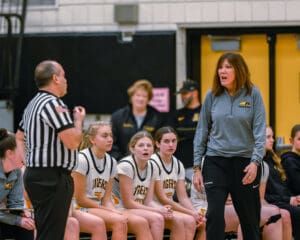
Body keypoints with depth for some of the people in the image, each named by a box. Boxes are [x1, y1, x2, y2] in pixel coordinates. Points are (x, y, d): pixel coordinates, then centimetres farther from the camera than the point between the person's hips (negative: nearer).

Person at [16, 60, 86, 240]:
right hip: (52, 178, -11)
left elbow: (19, 137, 28)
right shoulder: (53, 104, -16)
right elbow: (73, 141, -19)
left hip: (36, 174, 11)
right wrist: (79, 120, -3)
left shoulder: (33, 104, 17)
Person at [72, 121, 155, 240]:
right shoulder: (82, 159, -10)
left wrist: (114, 211, -13)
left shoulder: (111, 162, 12)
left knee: (141, 222, -14)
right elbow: (80, 199, -12)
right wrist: (111, 211, -11)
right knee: (119, 221, -32)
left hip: (102, 209, 7)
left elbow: (106, 199, 10)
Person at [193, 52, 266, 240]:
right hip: (216, 162, 1)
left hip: (245, 161, -1)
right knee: (215, 215, -11)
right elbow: (202, 131, 8)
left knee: (250, 217, 8)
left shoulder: (252, 94, -2)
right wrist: (197, 168, 4)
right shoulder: (213, 96, 4)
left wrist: (255, 162, -18)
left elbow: (260, 131, -6)